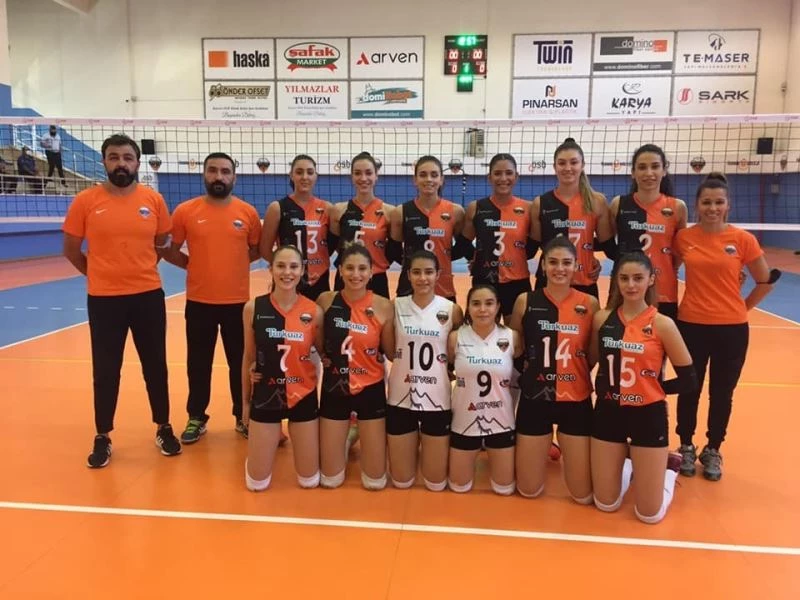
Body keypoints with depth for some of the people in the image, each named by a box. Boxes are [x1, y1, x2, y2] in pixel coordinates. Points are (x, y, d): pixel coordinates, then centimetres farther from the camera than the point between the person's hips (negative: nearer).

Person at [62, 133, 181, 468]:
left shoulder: (154, 200, 0)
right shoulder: (85, 201, -4)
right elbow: (71, 250, 5)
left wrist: (141, 269, 9)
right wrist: (100, 274, 9)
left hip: (148, 296, 1)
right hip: (103, 299, -1)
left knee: (155, 366, 12)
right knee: (105, 371, 9)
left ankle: (163, 428, 28)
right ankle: (103, 437, 25)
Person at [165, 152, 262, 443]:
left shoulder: (248, 212, -1)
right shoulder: (185, 211, -3)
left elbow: (257, 250, 10)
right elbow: (170, 251, 5)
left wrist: (232, 263, 0)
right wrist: (195, 264, -2)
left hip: (238, 301, 0)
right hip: (199, 301, 0)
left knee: (241, 362, 11)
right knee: (198, 363, 11)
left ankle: (243, 417, 26)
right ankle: (196, 418, 27)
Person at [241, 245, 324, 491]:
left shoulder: (314, 312, -10)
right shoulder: (253, 308, -9)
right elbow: (249, 358, 2)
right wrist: (245, 401, 9)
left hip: (303, 397, 0)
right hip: (266, 397, 0)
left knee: (309, 481, 10)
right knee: (257, 483, 9)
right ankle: (272, 441, 39)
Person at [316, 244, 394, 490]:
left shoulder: (383, 307, -13)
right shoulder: (326, 300, -9)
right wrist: (323, 356, -7)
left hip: (371, 390, -1)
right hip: (334, 389, 1)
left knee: (375, 481, 8)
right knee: (330, 479, 10)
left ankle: (360, 436, 37)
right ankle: (347, 437, 39)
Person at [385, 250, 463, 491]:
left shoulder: (452, 310, -6)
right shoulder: (396, 306, -4)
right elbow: (390, 353, 4)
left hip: (437, 400, 0)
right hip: (401, 398, 1)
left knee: (436, 483, 10)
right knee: (401, 481, 11)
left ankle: (425, 444, 39)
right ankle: (414, 443, 41)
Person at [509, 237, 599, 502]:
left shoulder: (589, 304, -5)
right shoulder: (526, 301, -5)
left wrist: (576, 372, -5)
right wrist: (528, 370, -3)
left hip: (576, 400, 0)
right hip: (535, 398, 0)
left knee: (583, 495, 7)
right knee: (529, 490, 10)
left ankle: (563, 448, 36)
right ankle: (544, 449, 40)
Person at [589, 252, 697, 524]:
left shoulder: (662, 324, -12)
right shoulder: (602, 318, -3)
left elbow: (688, 379, -6)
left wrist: (653, 388, -5)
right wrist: (605, 387, -5)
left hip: (648, 416, -2)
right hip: (608, 413, 3)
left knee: (650, 514, 6)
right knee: (605, 504, 13)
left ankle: (670, 465, 35)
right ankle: (627, 462, 41)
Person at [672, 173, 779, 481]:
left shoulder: (743, 239, -5)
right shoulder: (683, 237, -3)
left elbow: (766, 280, 5)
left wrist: (743, 307, 3)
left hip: (731, 328, 0)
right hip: (691, 325, 0)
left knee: (722, 393, 11)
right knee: (689, 389, 11)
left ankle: (713, 450, 29)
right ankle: (686, 447, 29)